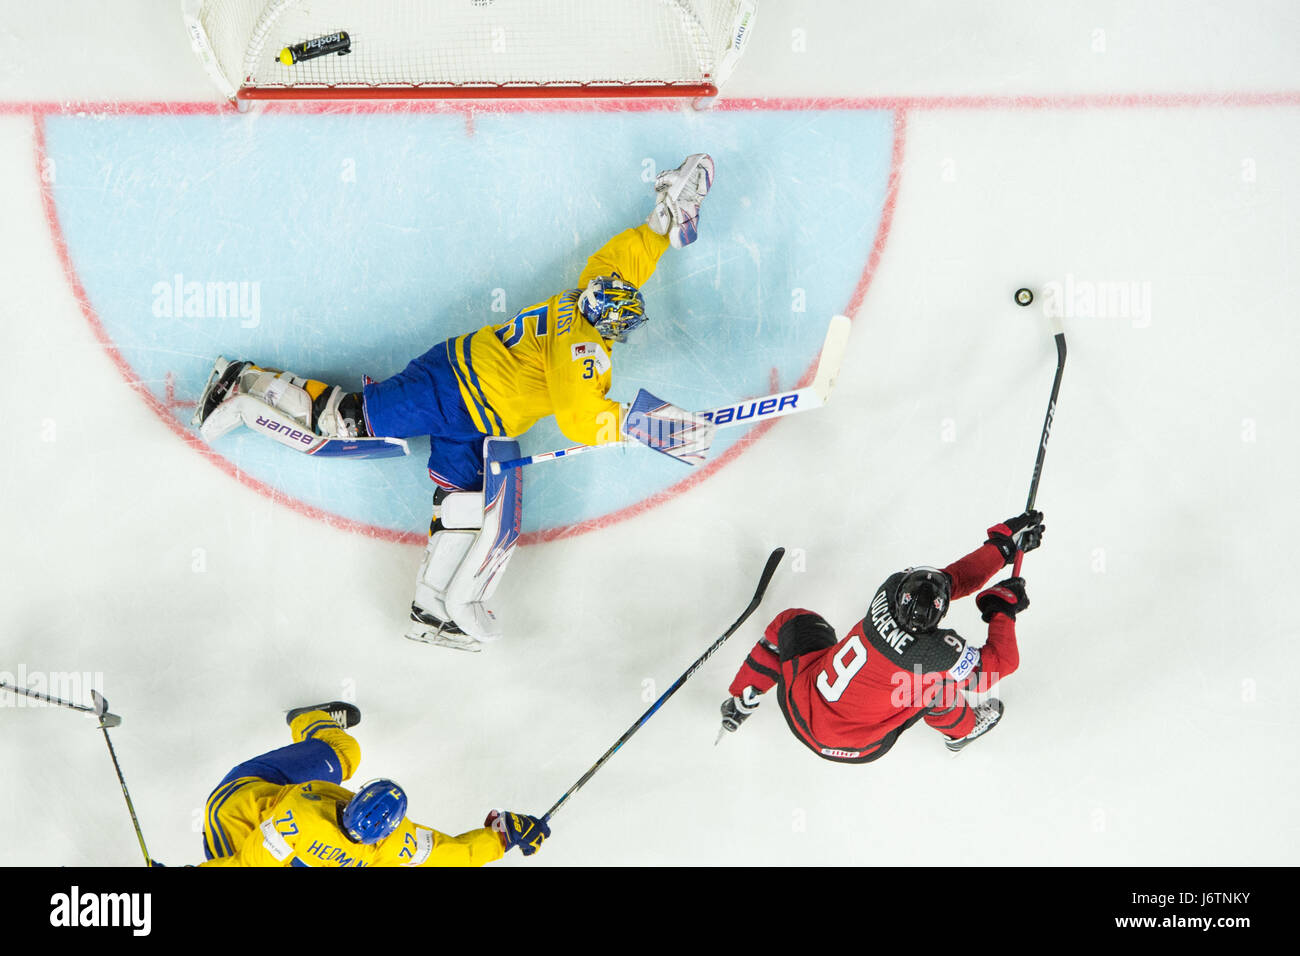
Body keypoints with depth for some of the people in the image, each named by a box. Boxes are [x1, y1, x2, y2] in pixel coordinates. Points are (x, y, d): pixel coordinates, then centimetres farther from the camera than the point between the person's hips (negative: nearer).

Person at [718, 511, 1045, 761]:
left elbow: (955, 576, -2)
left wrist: (1004, 543, 3)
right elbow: (1000, 662, -13)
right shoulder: (939, 654, -29)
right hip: (855, 748, -3)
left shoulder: (891, 590, -18)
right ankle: (962, 730, 28)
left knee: (792, 621, 27)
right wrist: (1003, 609, -2)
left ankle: (741, 703, 32)